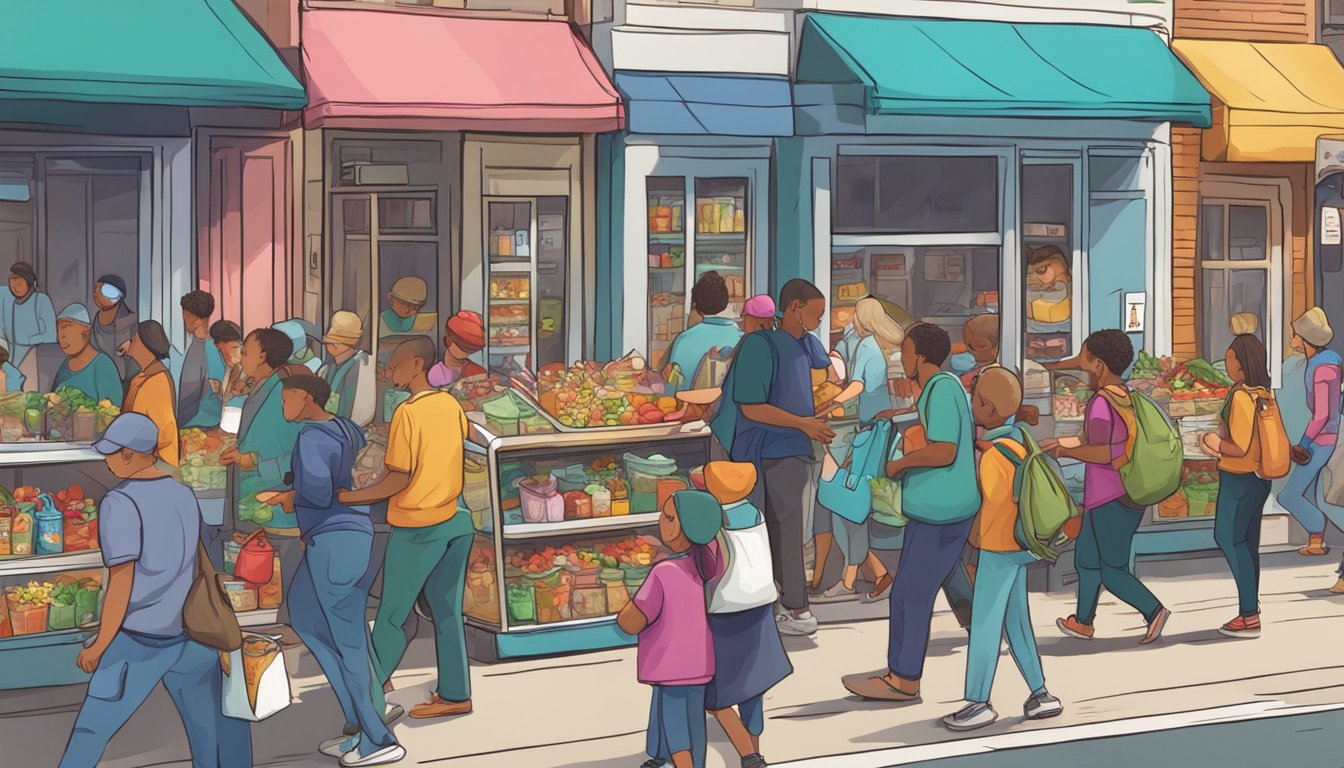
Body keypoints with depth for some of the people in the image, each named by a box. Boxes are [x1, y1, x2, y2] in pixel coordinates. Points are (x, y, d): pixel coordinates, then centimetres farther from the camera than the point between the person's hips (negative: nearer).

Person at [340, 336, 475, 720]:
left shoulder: (407, 412, -17)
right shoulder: (452, 405, 4)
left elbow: (398, 479, -19)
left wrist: (347, 497, -13)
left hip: (416, 527, -7)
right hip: (456, 521, 7)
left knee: (391, 614, 3)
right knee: (448, 612, 12)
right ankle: (454, 694, 17)